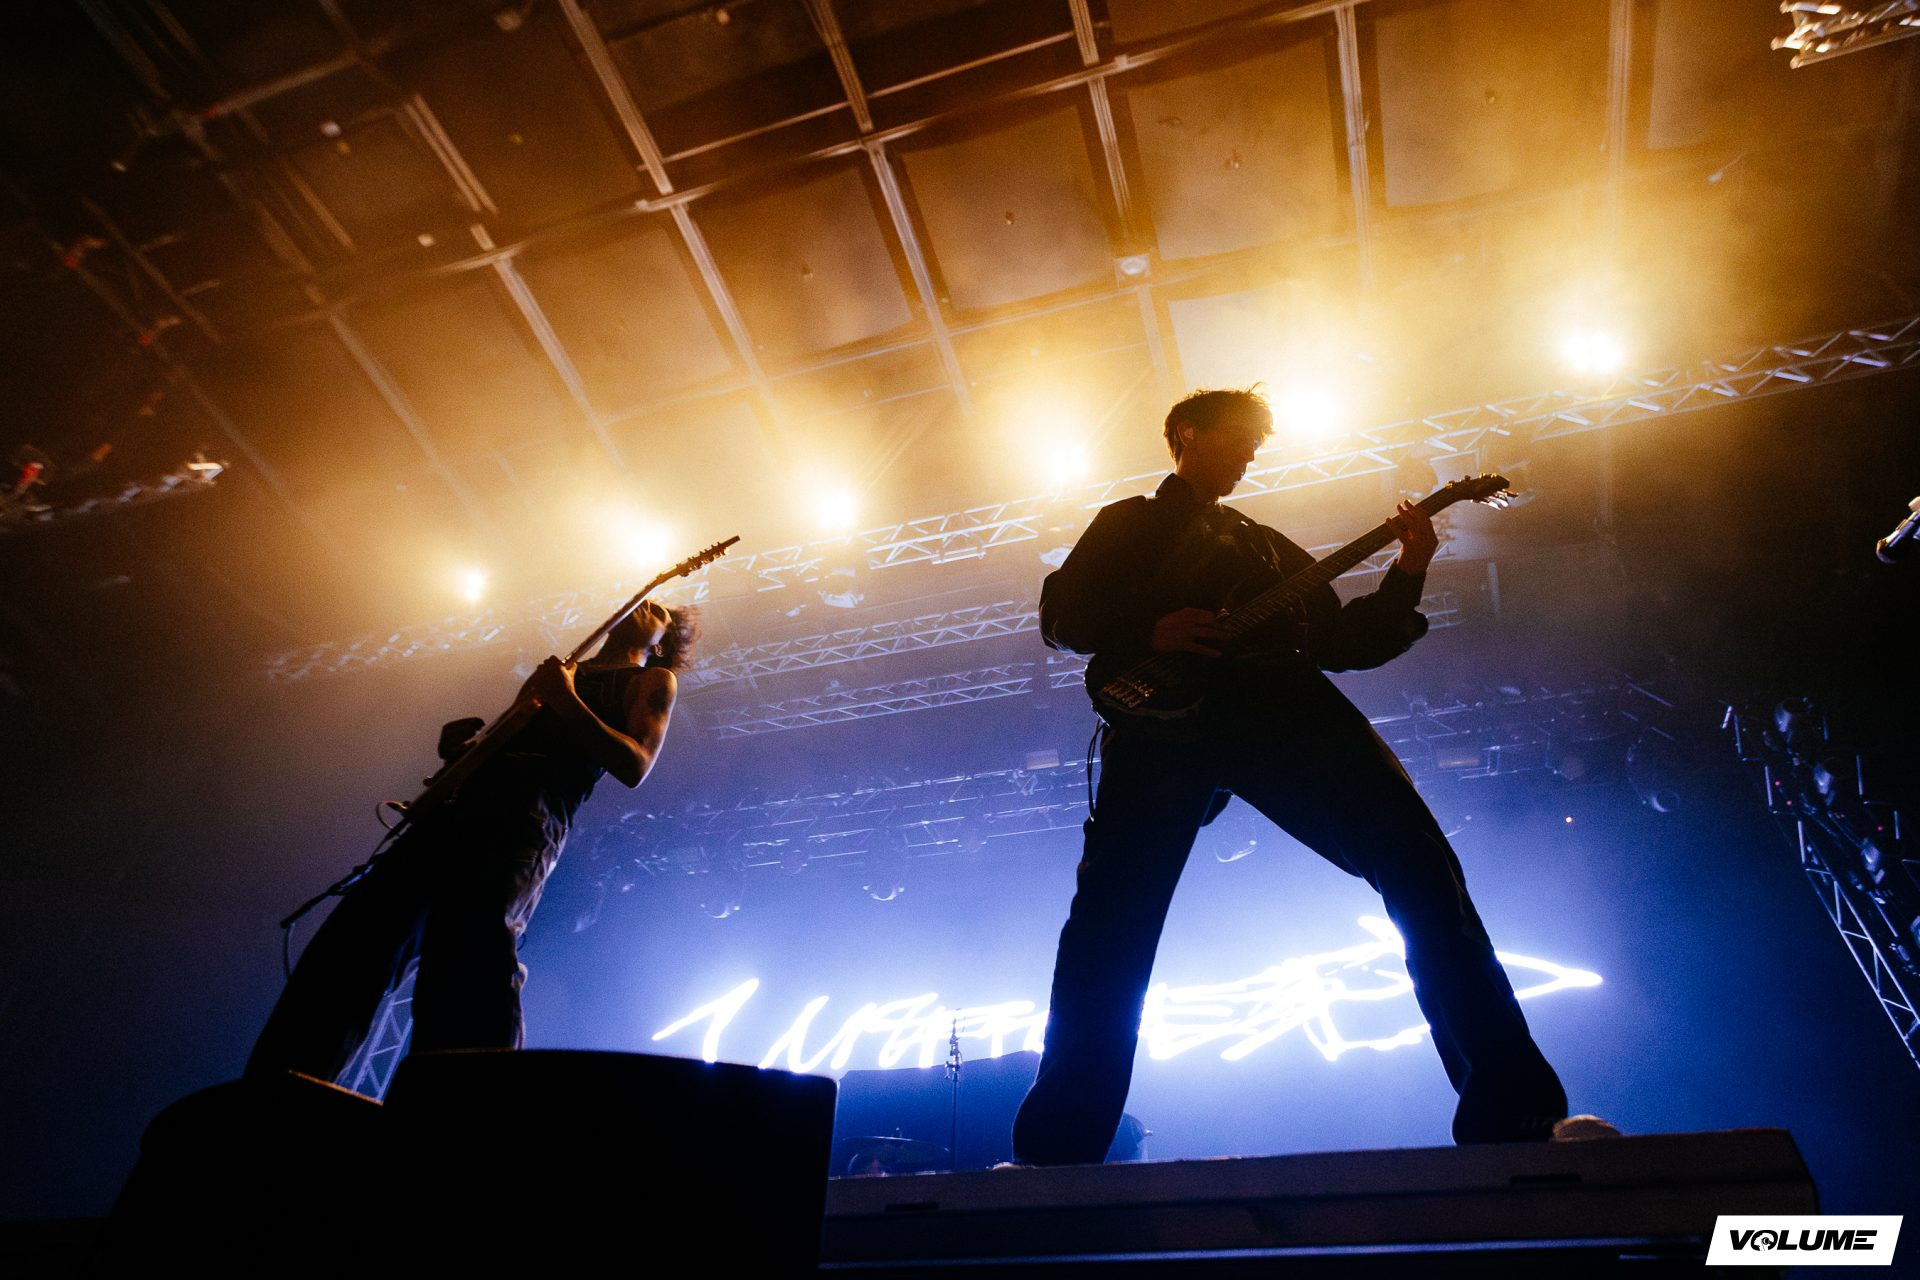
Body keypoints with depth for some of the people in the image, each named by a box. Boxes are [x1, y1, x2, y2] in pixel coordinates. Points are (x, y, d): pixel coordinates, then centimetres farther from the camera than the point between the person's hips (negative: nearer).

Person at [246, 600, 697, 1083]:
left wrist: (566, 702, -8)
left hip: (529, 814, -8)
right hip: (464, 798, 8)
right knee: (356, 938, -4)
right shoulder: (560, 671, 36)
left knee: (472, 944, -33)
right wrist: (460, 743, 12)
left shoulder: (651, 680, 16)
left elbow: (635, 766, -2)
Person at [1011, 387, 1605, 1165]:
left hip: (1281, 700, 4)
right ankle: (1058, 1147, -11)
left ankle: (1513, 1112, -11)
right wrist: (1153, 632, -6)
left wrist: (1406, 575, 14)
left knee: (1415, 860, -14)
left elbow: (1340, 640, 28)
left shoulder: (1265, 544, 38)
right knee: (1114, 910, -16)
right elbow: (1061, 613, 12)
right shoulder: (1128, 523, 27)